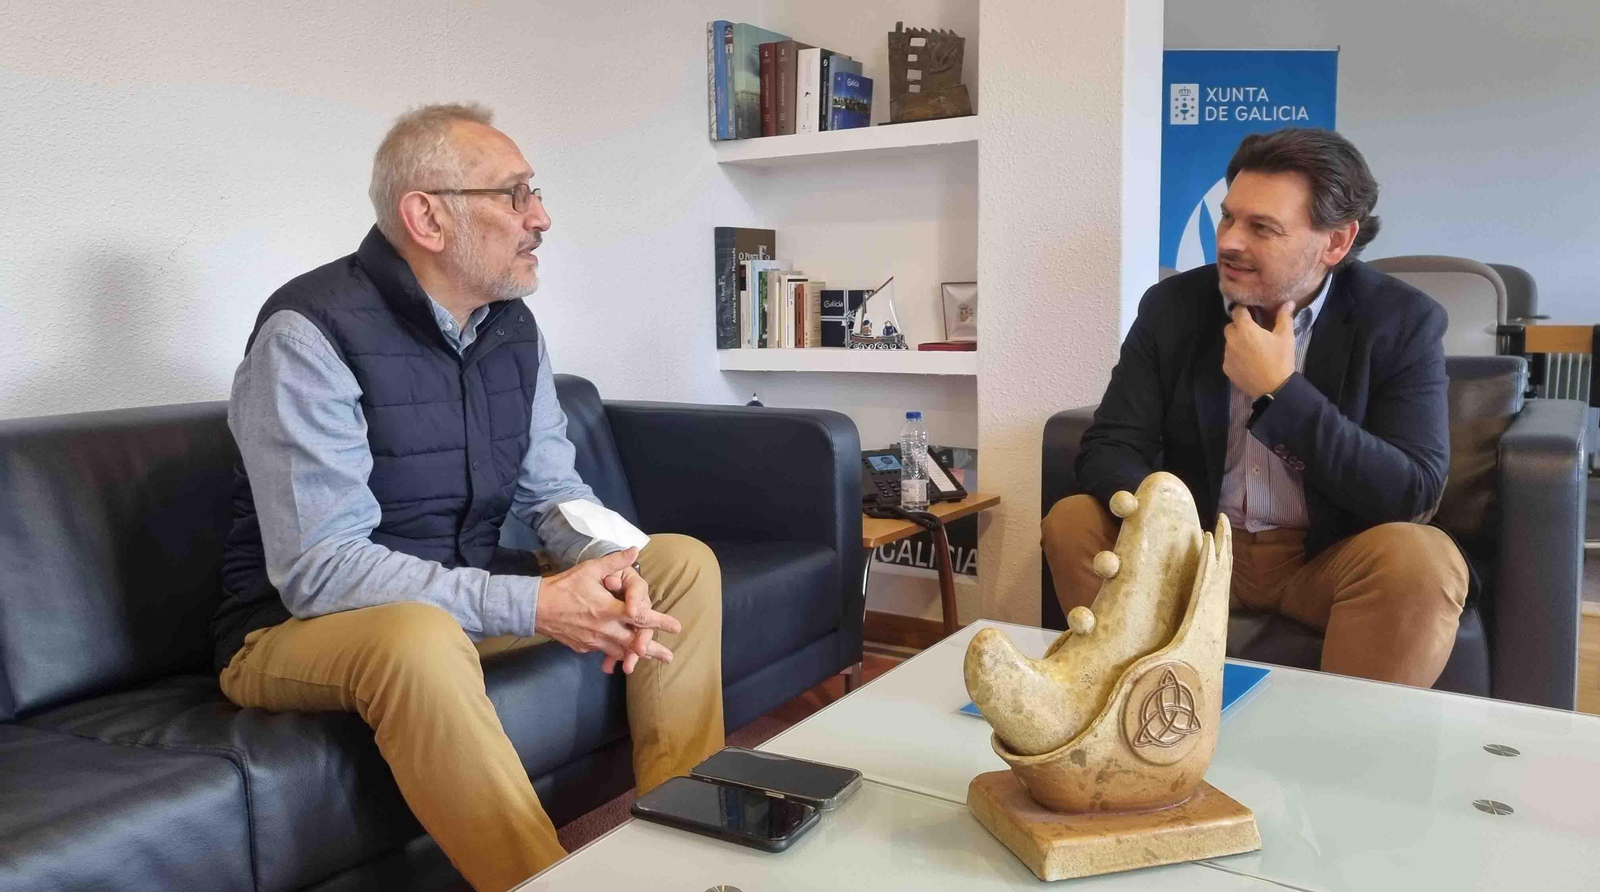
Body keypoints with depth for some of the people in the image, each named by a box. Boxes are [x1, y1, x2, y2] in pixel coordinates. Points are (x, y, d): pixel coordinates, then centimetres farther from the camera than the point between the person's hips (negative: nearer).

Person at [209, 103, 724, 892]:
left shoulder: (512, 325, 1)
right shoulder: (309, 335, -22)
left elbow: (555, 491, 4)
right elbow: (321, 571, -28)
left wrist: (608, 566, -20)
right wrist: (535, 605, -31)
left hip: (470, 597, 7)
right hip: (301, 625, -7)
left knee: (684, 564, -3)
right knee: (419, 637, -41)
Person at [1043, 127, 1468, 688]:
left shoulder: (1400, 321, -9)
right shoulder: (1172, 306, -3)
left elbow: (1413, 494, -17)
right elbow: (1108, 449, -9)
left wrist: (1279, 391, -24)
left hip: (1329, 558, -2)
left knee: (1421, 558, -32)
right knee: (1072, 523, -20)